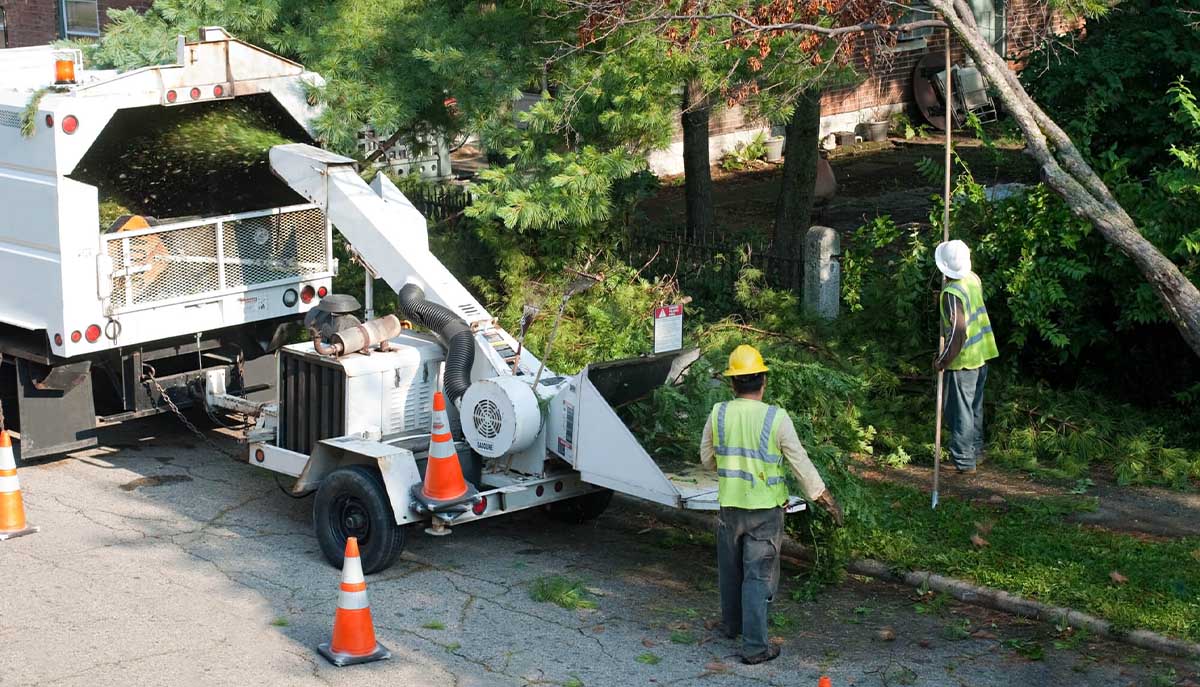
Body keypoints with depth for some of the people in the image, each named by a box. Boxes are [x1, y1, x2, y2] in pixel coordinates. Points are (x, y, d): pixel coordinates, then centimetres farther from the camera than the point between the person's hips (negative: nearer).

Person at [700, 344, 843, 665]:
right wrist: (823, 496, 1)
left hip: (730, 505, 3)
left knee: (731, 569, 20)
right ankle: (754, 645, 2)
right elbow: (800, 462, -10)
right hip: (766, 509, -3)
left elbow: (707, 458, 6)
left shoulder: (718, 414, -6)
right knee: (758, 575, 1)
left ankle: (732, 624, 39)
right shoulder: (776, 418, -15)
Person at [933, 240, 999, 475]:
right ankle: (976, 451, 31)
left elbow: (958, 332, -26)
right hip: (982, 355, 8)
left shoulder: (952, 293, -24)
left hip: (964, 359, -8)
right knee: (975, 407, 20)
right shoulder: (973, 279, 0)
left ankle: (964, 461, 5)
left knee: (960, 411, 1)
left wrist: (942, 360, -16)